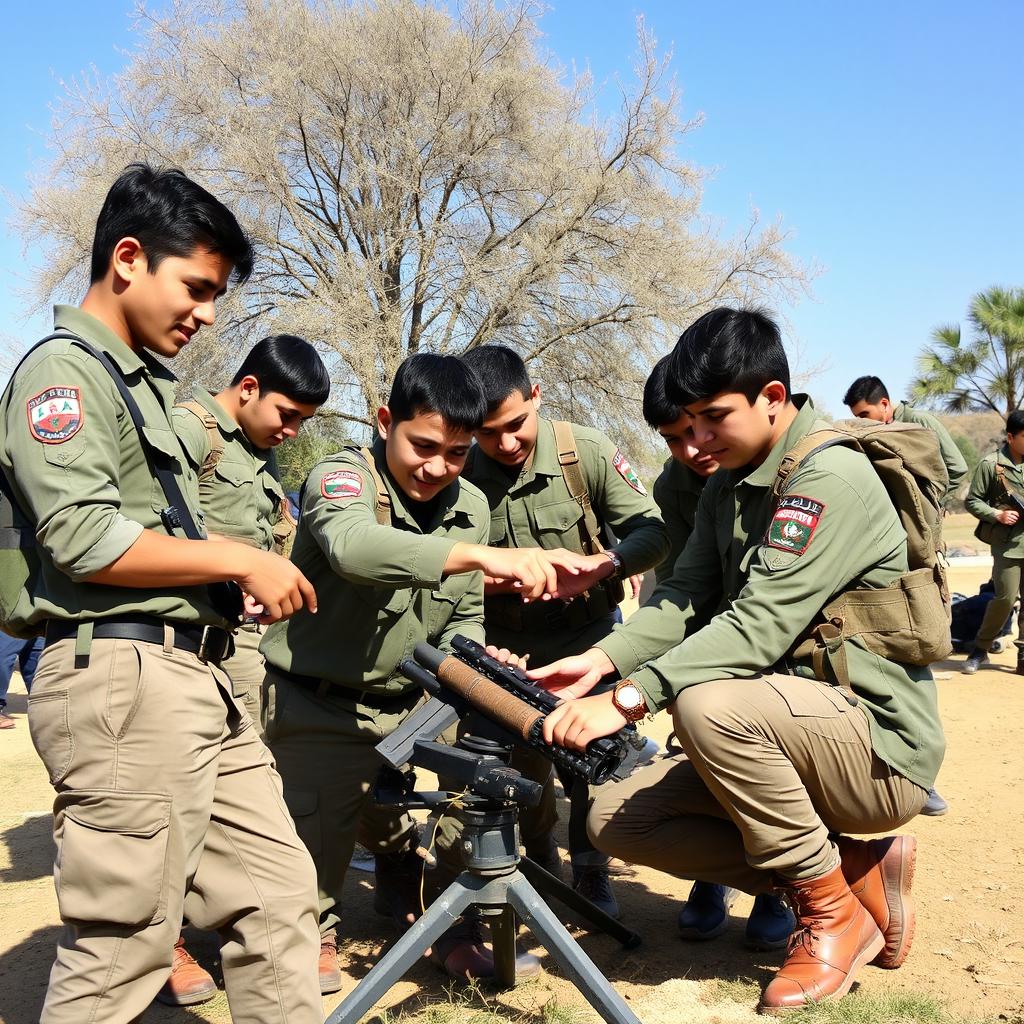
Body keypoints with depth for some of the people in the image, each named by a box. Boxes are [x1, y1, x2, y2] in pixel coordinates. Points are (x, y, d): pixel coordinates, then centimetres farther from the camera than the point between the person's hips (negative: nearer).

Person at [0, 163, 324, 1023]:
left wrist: (241, 572, 8)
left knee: (278, 900, 12)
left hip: (195, 677, 9)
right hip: (123, 680, -9)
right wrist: (239, 561, -11)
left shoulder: (146, 379, 21)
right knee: (122, 950, -1)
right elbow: (86, 542, -19)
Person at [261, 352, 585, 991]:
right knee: (318, 847, 2)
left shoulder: (471, 506, 1)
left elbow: (463, 620, 7)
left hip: (410, 707, 4)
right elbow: (354, 547, -44)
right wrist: (480, 555, -55)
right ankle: (314, 937, 33)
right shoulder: (342, 477, -19)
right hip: (319, 710, -4)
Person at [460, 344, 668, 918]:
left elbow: (652, 531, -14)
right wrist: (480, 577, -24)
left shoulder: (587, 451, -17)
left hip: (588, 630, -1)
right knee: (524, 762, 6)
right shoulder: (461, 477, -15)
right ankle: (541, 860, 33)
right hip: (509, 642, 1)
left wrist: (603, 564, -33)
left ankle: (593, 874, 15)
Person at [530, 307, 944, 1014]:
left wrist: (628, 698, -35)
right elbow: (686, 598, 0)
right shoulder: (728, 485, 9)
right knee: (617, 819, 0)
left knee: (709, 704, -35)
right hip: (787, 738, 9)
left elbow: (761, 624, -29)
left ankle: (832, 912, -9)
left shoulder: (832, 478, -19)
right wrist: (602, 660, -18)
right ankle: (862, 873, 4)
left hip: (883, 752, -9)